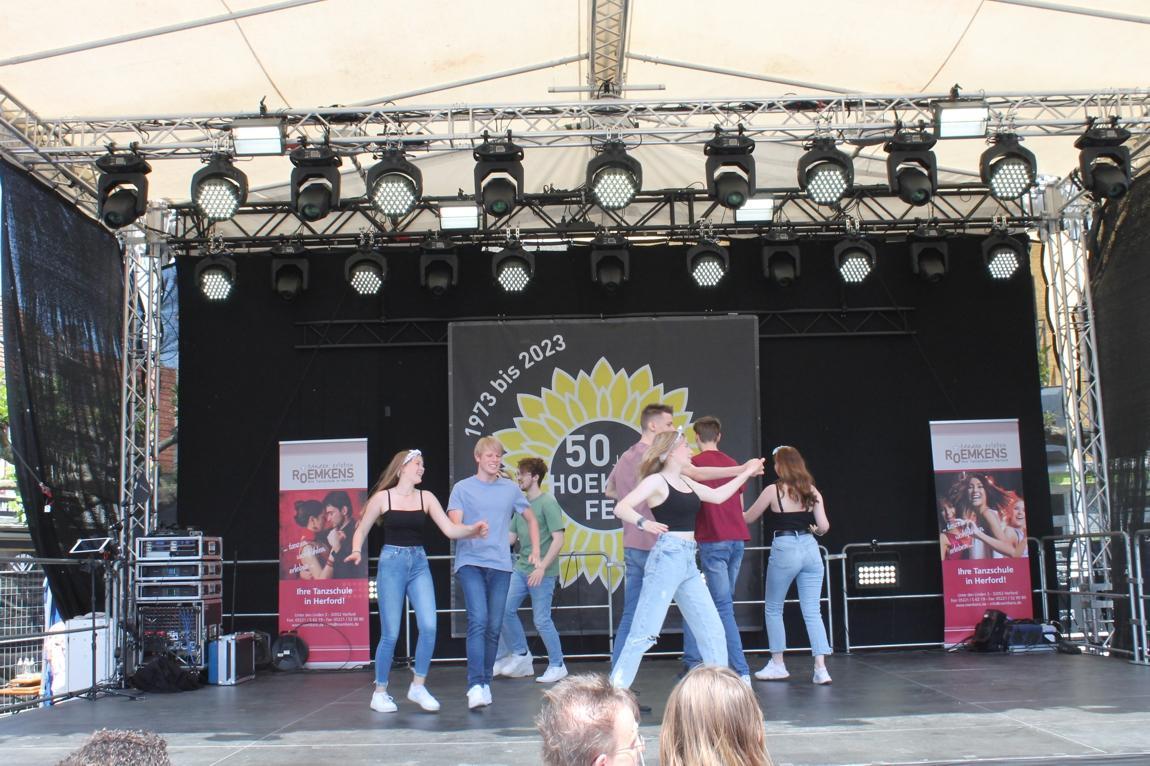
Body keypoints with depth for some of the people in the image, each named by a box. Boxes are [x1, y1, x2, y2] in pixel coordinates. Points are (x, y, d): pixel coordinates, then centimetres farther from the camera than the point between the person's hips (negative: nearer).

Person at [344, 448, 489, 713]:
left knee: (429, 626, -11)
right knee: (390, 633, -3)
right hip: (391, 564, -3)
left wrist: (472, 529, -17)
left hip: (419, 564, 3)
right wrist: (356, 551, -14)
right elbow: (361, 530, 6)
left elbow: (450, 530, 1)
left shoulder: (426, 497, 7)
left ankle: (418, 686, 6)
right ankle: (380, 692, 14)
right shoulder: (383, 497, 0)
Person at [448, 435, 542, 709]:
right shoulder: (462, 488, 4)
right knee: (478, 620, -19)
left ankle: (486, 683, 18)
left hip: (500, 565, 3)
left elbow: (531, 519, 25)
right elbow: (454, 525, -6)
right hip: (470, 563, -3)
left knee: (494, 626, 5)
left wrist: (535, 550, 14)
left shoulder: (511, 488, 12)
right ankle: (475, 685, -22)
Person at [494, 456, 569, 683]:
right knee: (505, 609, 2)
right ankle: (520, 654, 19)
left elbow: (558, 540, -14)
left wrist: (542, 567, -19)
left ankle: (557, 665, 13)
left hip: (542, 573, -7)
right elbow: (511, 537, 16)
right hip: (520, 569, 7)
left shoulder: (547, 502, -9)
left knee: (541, 620, -3)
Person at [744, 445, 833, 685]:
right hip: (810, 549, 4)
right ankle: (820, 668, -3)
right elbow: (824, 526, 1)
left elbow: (747, 518, 5)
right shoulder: (812, 491, 6)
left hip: (784, 550, -4)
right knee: (812, 611, 5)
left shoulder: (774, 490, -3)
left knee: (773, 609, 13)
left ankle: (778, 665, 17)